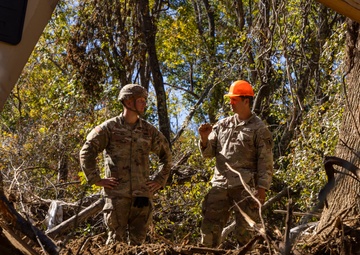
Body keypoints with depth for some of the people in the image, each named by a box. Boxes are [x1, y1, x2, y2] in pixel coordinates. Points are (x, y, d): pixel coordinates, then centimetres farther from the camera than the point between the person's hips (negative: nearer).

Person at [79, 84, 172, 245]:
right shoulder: (110, 127, 0)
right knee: (116, 240, -1)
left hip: (142, 194, 4)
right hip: (117, 194, -3)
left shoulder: (149, 130, 11)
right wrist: (96, 179, -6)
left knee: (137, 241, 7)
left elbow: (166, 155, 22)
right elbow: (86, 152, -2)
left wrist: (159, 180, 13)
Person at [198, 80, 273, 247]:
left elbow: (265, 162, -4)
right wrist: (204, 138, -4)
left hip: (244, 187, -4)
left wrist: (261, 189, -12)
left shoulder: (259, 129, 0)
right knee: (209, 227, 3)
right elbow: (208, 153, 16)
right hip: (220, 184, 5)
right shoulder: (222, 125, 14)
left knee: (245, 231, 2)